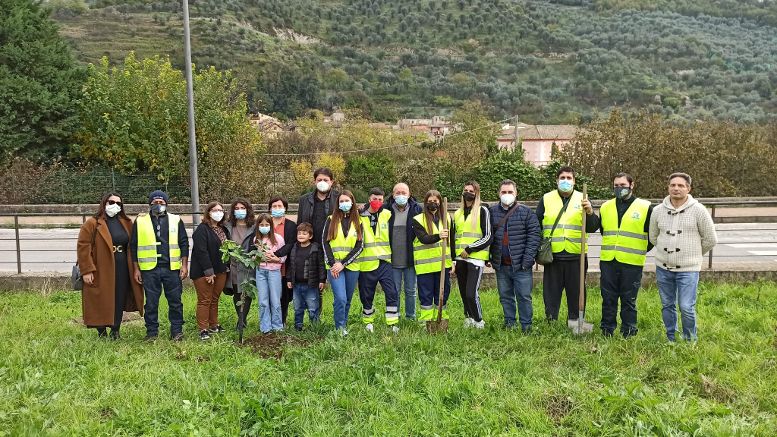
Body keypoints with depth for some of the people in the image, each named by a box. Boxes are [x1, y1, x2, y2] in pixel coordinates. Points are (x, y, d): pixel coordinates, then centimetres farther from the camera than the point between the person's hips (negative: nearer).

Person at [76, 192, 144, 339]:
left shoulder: (126, 223, 12)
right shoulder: (92, 224, -4)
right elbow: (83, 247, -8)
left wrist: (134, 269, 6)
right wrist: (86, 271, -14)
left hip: (122, 271, 4)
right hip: (101, 272, -4)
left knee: (120, 301, 7)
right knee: (101, 302, 2)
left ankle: (115, 331, 19)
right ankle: (102, 333, 15)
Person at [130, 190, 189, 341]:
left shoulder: (176, 220, 9)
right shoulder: (140, 221, 8)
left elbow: (184, 243, 8)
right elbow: (134, 246, 9)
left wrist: (184, 265, 1)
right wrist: (136, 268, 5)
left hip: (172, 268, 0)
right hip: (149, 268, 0)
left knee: (175, 301, 3)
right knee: (151, 302, 4)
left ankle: (177, 331, 13)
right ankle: (152, 332, 15)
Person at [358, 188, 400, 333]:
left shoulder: (387, 215, 4)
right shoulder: (360, 217, -1)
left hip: (385, 262, 1)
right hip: (366, 264, -1)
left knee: (392, 293, -7)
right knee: (367, 295, 10)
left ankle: (393, 323, 3)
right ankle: (368, 322, 29)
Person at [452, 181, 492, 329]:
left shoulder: (482, 210, 0)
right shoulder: (457, 214, 17)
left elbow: (487, 237, -6)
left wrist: (469, 249, -11)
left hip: (476, 258, -5)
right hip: (460, 259, 6)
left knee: (471, 293, -13)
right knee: (464, 293, 8)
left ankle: (479, 322, 5)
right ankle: (469, 320, 22)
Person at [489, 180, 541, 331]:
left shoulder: (526, 212, 0)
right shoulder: (492, 212, 7)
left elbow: (534, 235, -5)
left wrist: (527, 259, -13)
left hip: (520, 265, -3)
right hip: (500, 265, 3)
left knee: (524, 296, 1)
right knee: (505, 296, 12)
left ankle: (526, 325, 11)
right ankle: (509, 324, 23)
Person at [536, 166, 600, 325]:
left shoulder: (582, 199, 5)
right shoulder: (546, 199, 6)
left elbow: (592, 228, -1)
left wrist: (590, 212, -20)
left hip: (576, 256, 0)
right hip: (552, 255, 0)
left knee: (576, 292, 8)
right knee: (551, 292, 7)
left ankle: (575, 322, 20)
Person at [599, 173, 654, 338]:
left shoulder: (645, 207, -2)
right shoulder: (605, 207, 10)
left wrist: (642, 251, 6)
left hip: (632, 263, -3)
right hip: (608, 261, 3)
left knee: (629, 300, 5)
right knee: (608, 299, 9)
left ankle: (628, 333, 15)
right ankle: (607, 331, 19)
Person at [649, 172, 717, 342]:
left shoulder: (698, 210, -7)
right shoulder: (658, 211, 2)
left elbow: (710, 240, 2)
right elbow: (653, 237, 18)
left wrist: (694, 255, 10)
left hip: (688, 269, -3)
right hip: (663, 267, 4)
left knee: (686, 307, -7)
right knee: (667, 305, 12)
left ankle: (690, 341, 13)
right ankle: (671, 339, 27)